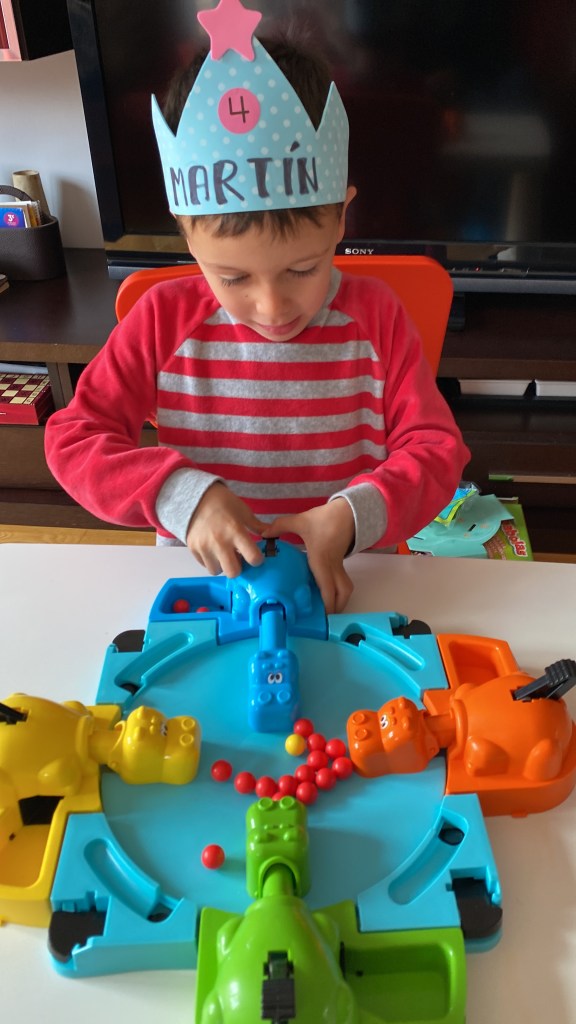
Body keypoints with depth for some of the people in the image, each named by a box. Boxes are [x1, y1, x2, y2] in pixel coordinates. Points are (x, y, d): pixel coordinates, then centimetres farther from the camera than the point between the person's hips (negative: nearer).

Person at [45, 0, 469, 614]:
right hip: (200, 582, 1)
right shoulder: (166, 318, -5)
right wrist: (182, 495, -20)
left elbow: (436, 447, -3)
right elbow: (72, 436, -4)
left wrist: (353, 515, -21)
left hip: (342, 583, 0)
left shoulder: (374, 316, -4)